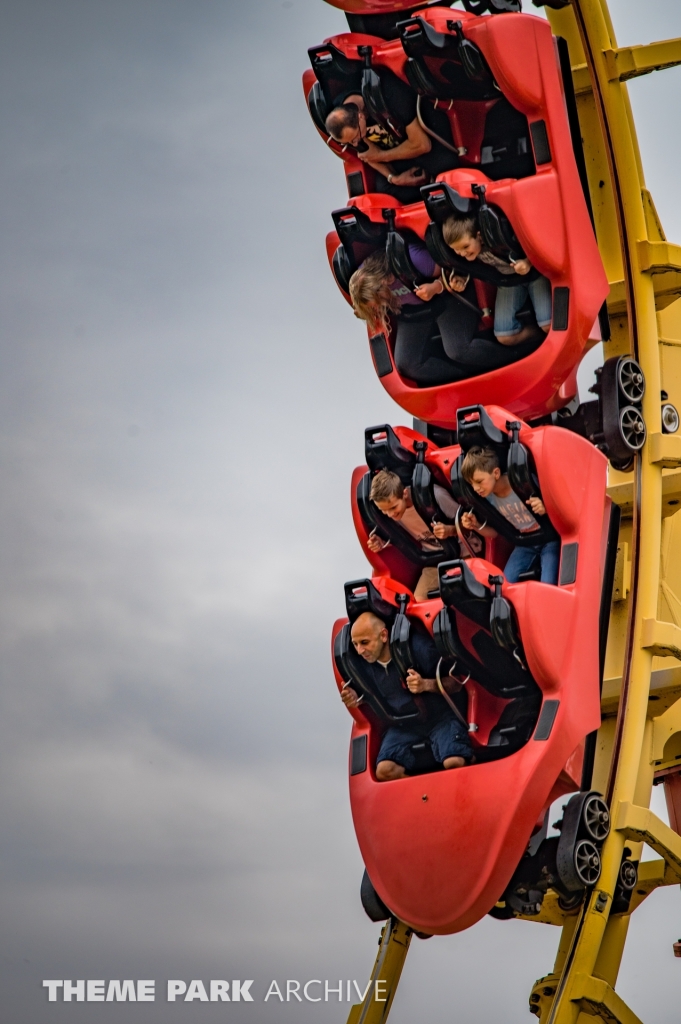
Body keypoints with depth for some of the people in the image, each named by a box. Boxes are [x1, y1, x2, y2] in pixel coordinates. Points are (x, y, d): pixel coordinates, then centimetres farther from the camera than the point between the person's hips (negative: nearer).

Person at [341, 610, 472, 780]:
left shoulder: (417, 647, -19)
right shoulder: (364, 664, -4)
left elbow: (455, 683, -11)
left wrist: (426, 685, -30)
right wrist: (356, 700, -11)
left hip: (440, 718, -4)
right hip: (403, 726, 4)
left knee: (454, 763, -30)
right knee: (384, 771, -24)